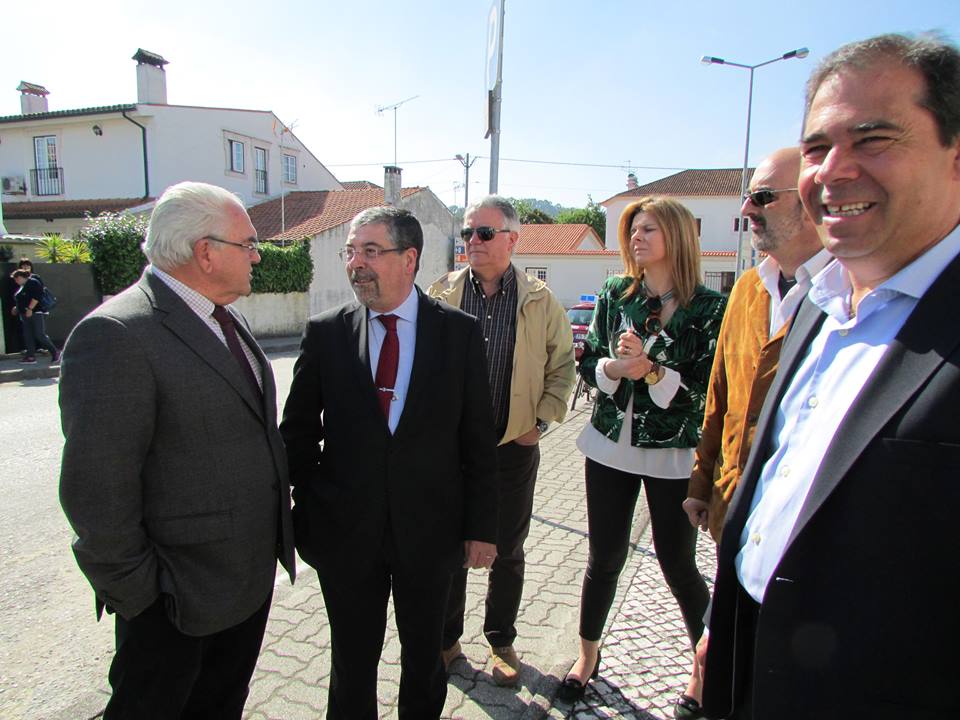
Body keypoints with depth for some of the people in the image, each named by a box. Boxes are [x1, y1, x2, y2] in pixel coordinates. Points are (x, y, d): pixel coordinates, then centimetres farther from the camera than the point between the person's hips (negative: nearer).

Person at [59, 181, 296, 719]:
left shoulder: (229, 321, 6)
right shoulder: (116, 336, -23)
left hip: (252, 576, 8)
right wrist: (135, 590, -14)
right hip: (176, 597, -8)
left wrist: (280, 530, 12)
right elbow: (96, 489, -23)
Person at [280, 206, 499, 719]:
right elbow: (298, 432, 4)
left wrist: (480, 528, -2)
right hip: (346, 531, 1)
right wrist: (306, 513, 1)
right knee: (352, 664, 17)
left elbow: (477, 438, -3)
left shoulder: (460, 332, -5)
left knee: (424, 658, 20)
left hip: (430, 530, 0)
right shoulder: (325, 333, -3)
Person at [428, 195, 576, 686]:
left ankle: (502, 640, 36)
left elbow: (563, 366, 6)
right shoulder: (441, 293, 0)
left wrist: (542, 422, -1)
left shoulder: (540, 300, -2)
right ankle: (446, 638, 35)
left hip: (514, 445, 0)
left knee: (508, 551, 14)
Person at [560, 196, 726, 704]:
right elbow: (588, 363, 4)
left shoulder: (710, 308, -8)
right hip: (610, 445, 3)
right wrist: (616, 368, -16)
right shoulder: (615, 294, 3)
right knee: (604, 558, 13)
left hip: (673, 455, -3)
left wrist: (649, 368, -22)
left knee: (677, 565, 10)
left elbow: (706, 390, -11)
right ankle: (588, 656, 35)